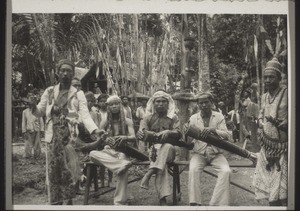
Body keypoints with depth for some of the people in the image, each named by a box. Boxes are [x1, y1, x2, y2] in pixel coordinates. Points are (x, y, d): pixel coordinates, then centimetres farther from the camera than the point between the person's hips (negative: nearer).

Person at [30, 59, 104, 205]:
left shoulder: (78, 95, 1)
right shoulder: (49, 92, 7)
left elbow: (85, 116, -9)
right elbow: (39, 112, 7)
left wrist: (95, 130, -27)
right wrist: (33, 108, -17)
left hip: (69, 137, -2)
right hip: (52, 137, 2)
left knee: (67, 169, 2)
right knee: (53, 171, 6)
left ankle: (69, 200, 20)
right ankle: (56, 201, 19)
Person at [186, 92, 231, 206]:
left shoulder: (219, 117, 5)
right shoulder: (193, 118, 6)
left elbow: (226, 136, -6)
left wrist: (214, 130, -26)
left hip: (216, 153, 0)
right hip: (198, 153, 0)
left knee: (226, 171, -28)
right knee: (193, 170, -31)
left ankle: (217, 203, -24)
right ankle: (194, 203, -27)